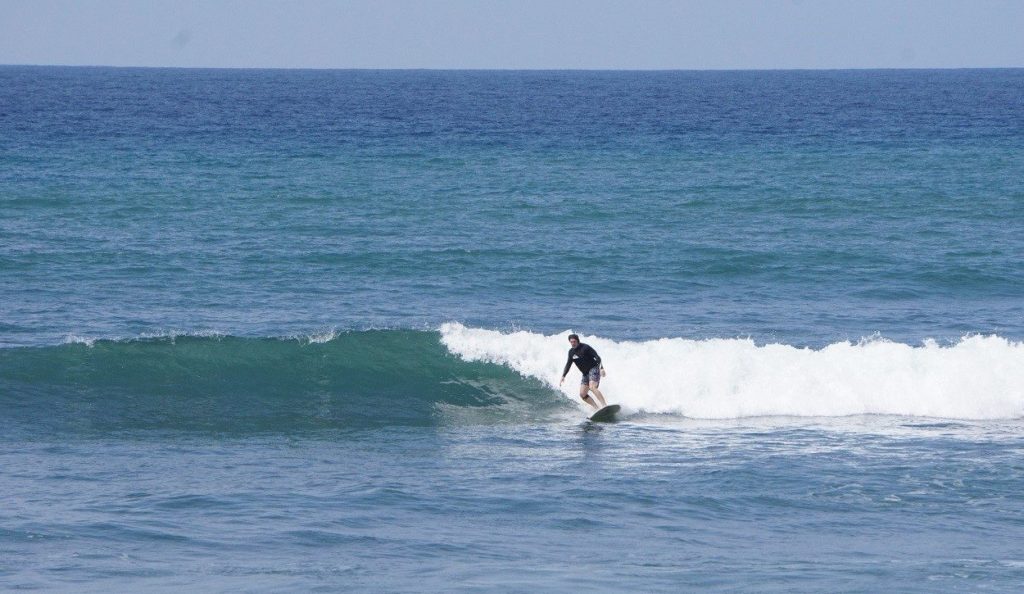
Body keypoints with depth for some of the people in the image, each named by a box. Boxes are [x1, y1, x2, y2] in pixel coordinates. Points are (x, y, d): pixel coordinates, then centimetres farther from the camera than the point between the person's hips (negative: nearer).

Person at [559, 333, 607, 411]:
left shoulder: (585, 347, -12)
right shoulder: (571, 352, 8)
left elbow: (597, 357, -16)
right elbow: (568, 365, 16)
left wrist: (601, 368, -29)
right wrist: (563, 376, 5)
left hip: (594, 369, -8)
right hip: (585, 373, 8)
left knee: (592, 387, -30)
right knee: (582, 394, -2)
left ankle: (605, 405, -37)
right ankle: (597, 408, 0)